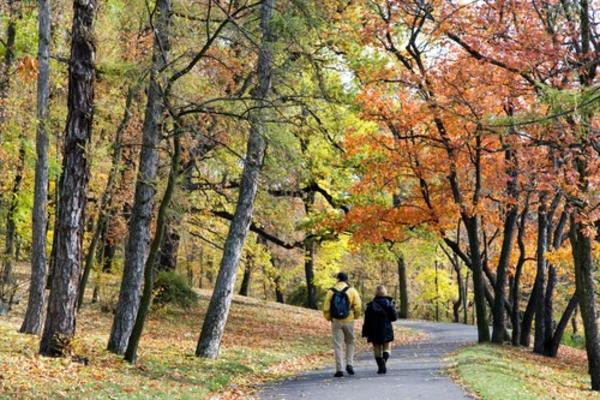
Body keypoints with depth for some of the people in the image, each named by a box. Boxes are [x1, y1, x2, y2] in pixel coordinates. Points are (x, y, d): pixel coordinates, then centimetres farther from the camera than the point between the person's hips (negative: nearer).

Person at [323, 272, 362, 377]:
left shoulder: (331, 291, 1)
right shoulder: (352, 290, -1)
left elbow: (326, 308, -2)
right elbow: (358, 306, -9)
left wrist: (329, 318, 13)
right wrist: (356, 316, 7)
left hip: (336, 321, 0)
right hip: (348, 321, 0)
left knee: (338, 345, 4)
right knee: (350, 342, 18)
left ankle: (339, 369, 1)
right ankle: (349, 364, 4)